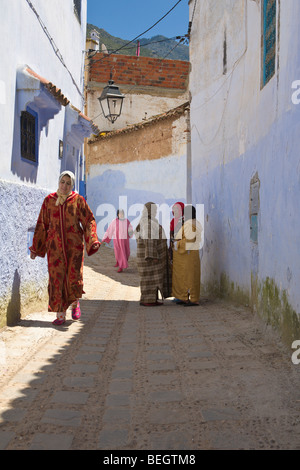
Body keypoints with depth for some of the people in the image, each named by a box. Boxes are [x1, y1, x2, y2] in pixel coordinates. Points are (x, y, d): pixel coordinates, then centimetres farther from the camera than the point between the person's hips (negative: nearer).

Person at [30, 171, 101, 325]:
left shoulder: (78, 200, 2)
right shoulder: (49, 200, 6)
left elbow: (89, 220, 2)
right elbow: (42, 224, 10)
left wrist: (92, 241, -12)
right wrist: (35, 247, 10)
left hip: (74, 244, -1)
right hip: (55, 246, 1)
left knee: (74, 277, -7)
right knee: (57, 278, -2)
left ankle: (75, 303, 24)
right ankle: (60, 315, 8)